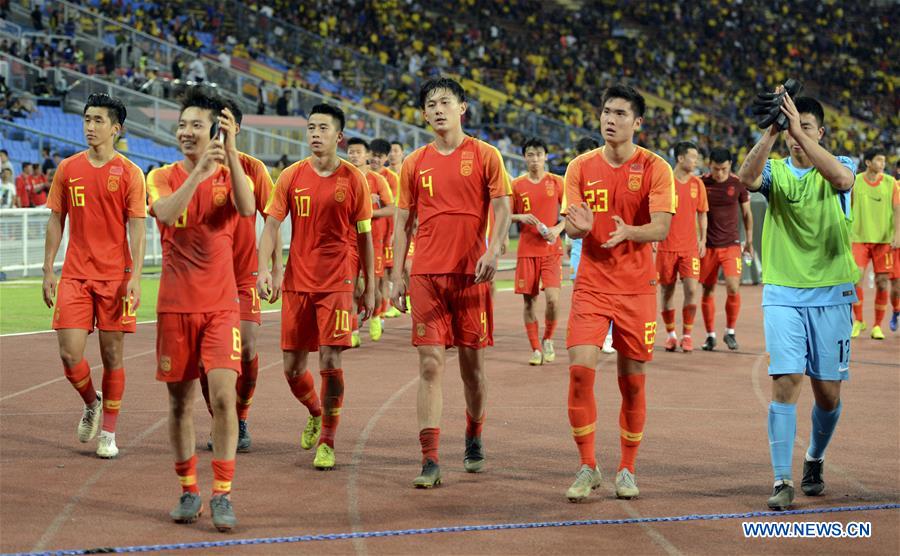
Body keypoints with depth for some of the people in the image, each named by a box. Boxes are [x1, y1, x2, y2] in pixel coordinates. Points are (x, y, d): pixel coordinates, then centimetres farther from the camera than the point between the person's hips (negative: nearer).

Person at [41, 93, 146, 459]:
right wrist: (48, 271, 6)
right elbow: (56, 222, 11)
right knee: (70, 354, -7)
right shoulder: (68, 169, 6)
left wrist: (135, 278, -12)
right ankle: (91, 403, 23)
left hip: (115, 276, -2)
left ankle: (108, 433, 14)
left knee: (112, 355, 2)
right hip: (75, 275, 2)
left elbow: (136, 230, -4)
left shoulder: (129, 173, -2)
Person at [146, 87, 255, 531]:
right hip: (175, 305, 1)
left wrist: (230, 152, -25)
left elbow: (247, 208, -20)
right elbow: (166, 213, -19)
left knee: (223, 395, -13)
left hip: (221, 305, -1)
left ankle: (222, 495, -8)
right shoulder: (163, 177, 3)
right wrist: (200, 170, -29)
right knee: (180, 401, 7)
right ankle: (188, 491, 20)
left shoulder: (230, 173, 3)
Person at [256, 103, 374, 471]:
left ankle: (327, 441, 2)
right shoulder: (292, 176, 3)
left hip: (337, 282, -2)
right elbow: (271, 224, 0)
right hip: (297, 282, 3)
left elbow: (364, 235, 5)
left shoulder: (353, 179, 0)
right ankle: (316, 413, 36)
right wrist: (263, 268, -16)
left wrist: (370, 287, 4)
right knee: (293, 367, 6)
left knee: (330, 361, -11)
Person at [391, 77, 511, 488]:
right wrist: (397, 276, 5)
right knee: (430, 365, -6)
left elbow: (503, 209, -2)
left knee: (472, 363, 7)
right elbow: (403, 223, 12)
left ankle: (474, 438, 32)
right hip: (426, 276, 1)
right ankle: (430, 461, -9)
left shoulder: (484, 156, 3)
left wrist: (494, 250, -20)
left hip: (471, 274, -1)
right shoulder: (415, 163, 10)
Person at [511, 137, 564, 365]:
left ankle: (548, 339, 10)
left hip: (551, 250, -1)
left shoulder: (556, 182, 3)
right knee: (529, 301, 1)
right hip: (526, 250, 2)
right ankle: (535, 348, 12)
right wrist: (521, 217, -9)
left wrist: (557, 229, -10)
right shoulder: (517, 185, 6)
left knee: (552, 298, -14)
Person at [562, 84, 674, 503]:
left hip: (637, 287, -1)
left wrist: (627, 232, -31)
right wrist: (580, 226, -24)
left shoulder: (654, 169, -2)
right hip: (591, 284, 1)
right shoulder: (581, 168, 4)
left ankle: (626, 470, 19)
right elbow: (569, 225, 0)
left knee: (632, 379, 4)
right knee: (580, 369, -13)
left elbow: (661, 228, -11)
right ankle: (587, 467, 0)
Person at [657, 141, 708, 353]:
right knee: (666, 290, 4)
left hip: (690, 246, 2)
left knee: (691, 289, -10)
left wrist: (703, 240, 8)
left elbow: (702, 214, 15)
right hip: (667, 246, -2)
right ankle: (670, 334, 18)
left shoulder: (697, 184, 6)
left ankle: (687, 334, 1)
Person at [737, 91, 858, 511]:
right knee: (784, 382, -12)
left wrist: (799, 132, -33)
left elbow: (842, 178, -25)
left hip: (830, 295, 0)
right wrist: (771, 132, -33)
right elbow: (745, 178, -20)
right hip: (782, 294, 0)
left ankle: (815, 460, 32)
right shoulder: (774, 170, 4)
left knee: (828, 392, 5)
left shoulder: (837, 166, 1)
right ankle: (781, 481, -8)